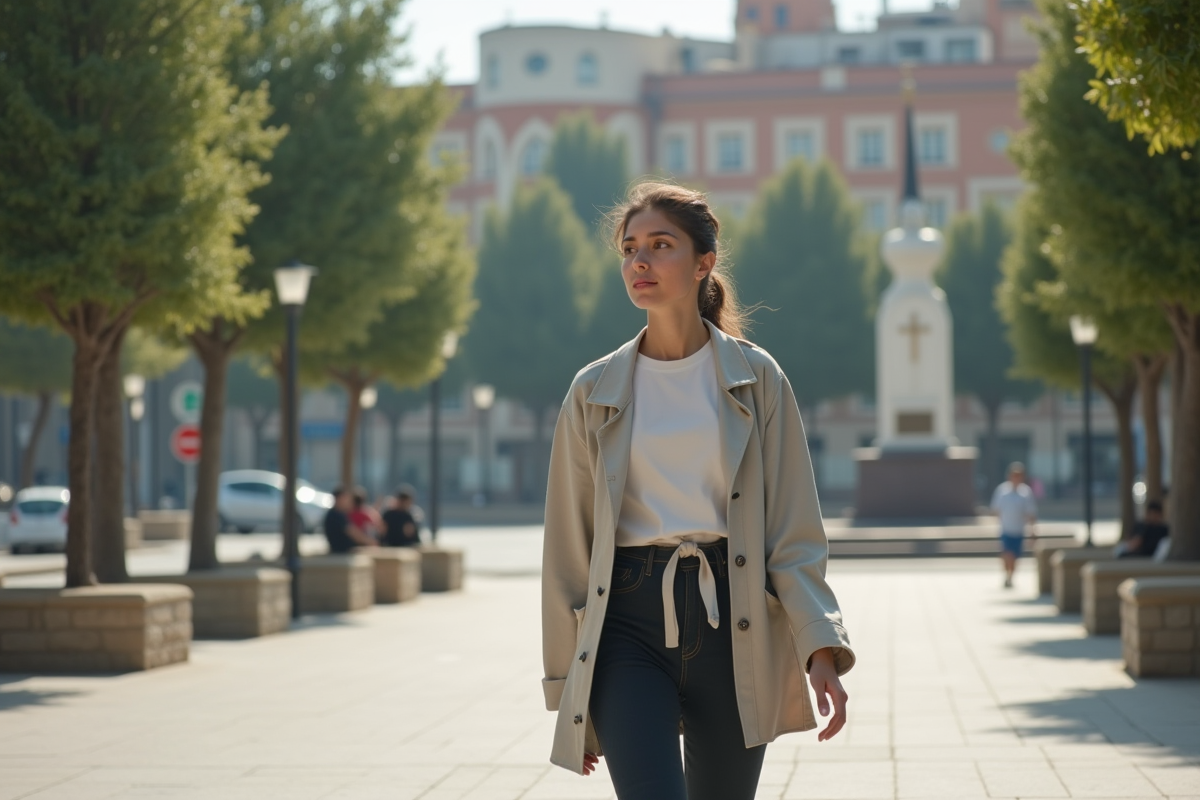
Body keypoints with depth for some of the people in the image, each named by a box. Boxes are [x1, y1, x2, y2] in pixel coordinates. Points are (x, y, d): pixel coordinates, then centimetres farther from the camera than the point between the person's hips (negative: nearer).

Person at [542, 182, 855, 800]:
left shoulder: (757, 381, 4)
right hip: (628, 622, 0)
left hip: (730, 623, 1)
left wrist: (821, 649, -9)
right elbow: (568, 546, 9)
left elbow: (794, 534, 3)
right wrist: (566, 681, 9)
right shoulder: (595, 393, 6)